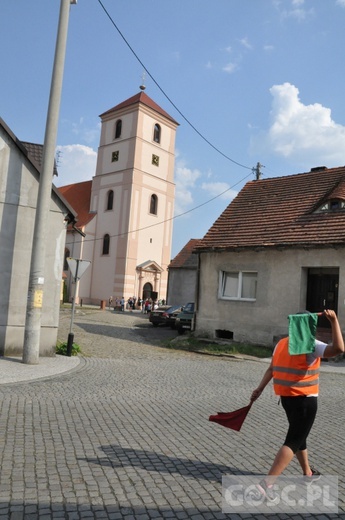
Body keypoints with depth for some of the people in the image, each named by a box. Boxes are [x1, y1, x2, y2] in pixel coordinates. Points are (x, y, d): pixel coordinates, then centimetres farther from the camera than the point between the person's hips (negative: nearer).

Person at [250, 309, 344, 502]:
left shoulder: (281, 344, 5)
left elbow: (271, 369, 5)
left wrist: (260, 389, 8)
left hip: (286, 397, 8)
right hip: (305, 399, -8)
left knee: (299, 435, 25)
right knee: (293, 442, -3)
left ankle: (308, 472, 44)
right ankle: (267, 483, -9)